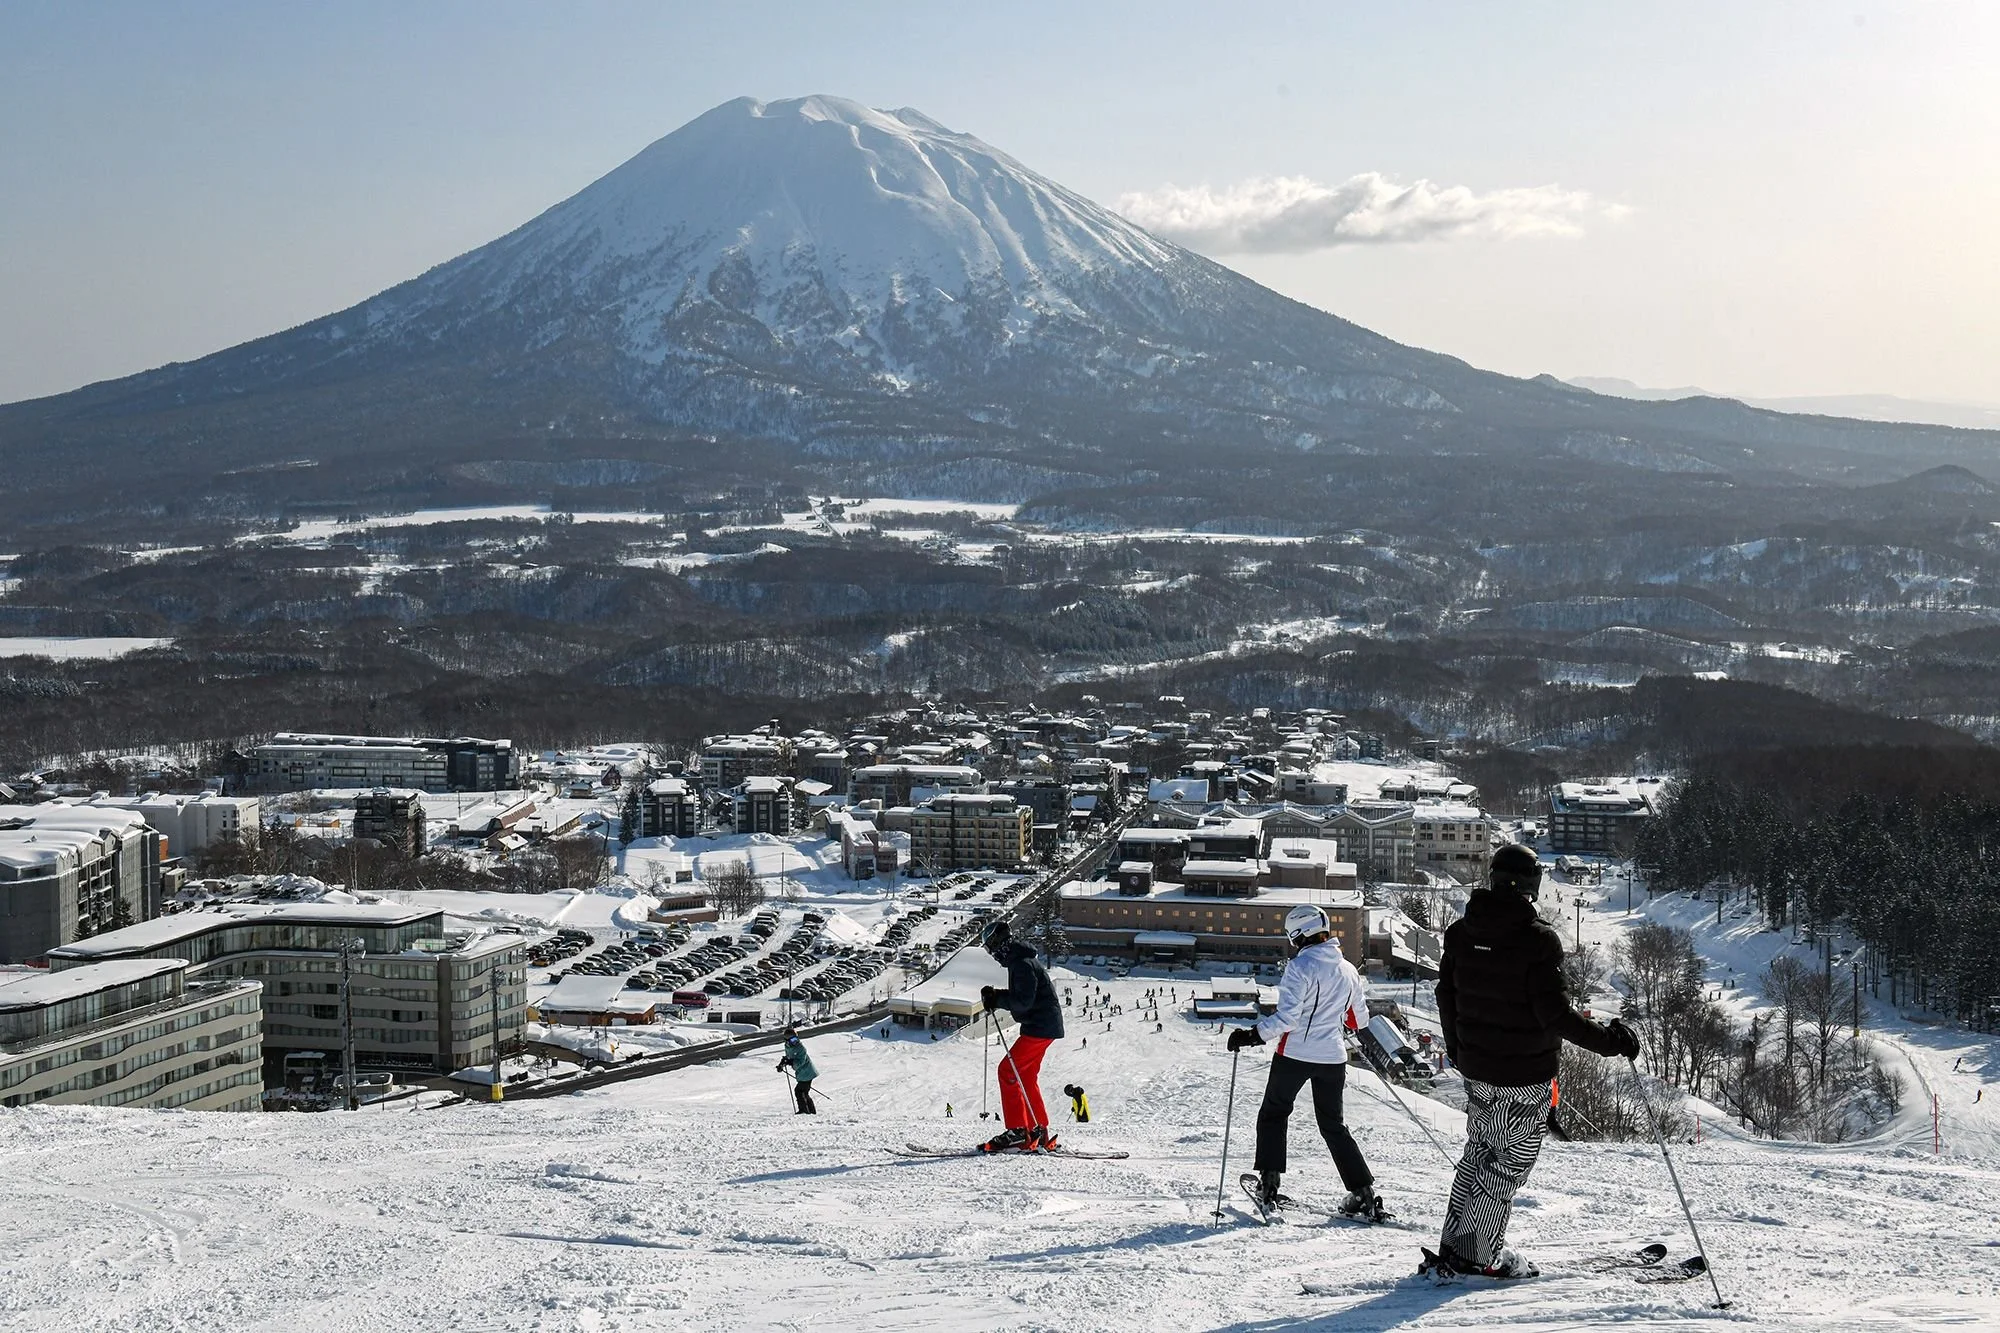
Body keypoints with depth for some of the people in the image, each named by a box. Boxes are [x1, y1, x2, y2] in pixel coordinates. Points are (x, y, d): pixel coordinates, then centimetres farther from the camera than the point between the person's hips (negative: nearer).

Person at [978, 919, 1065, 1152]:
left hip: (1040, 1027, -11)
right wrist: (996, 996, 6)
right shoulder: (1019, 960, 16)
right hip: (1042, 1026, 11)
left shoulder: (1022, 964, -17)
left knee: (1008, 1071, -12)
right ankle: (1039, 1133, 18)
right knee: (1026, 1077, 15)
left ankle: (1018, 1132, -13)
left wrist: (996, 999, -18)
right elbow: (1020, 996, 21)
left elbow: (1023, 1001, -24)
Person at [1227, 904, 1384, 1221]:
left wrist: (1252, 1036, -15)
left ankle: (1269, 1187, 7)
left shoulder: (1300, 966, -14)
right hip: (1333, 1058, 5)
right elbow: (1358, 1018, 15)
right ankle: (1363, 1193, 7)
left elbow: (1286, 1017, -21)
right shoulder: (1348, 970, 5)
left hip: (1295, 1055, -5)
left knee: (1273, 1115, 14)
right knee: (1333, 1125, 16)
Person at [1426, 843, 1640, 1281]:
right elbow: (1555, 1013, -24)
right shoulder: (1538, 939, -21)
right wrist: (1608, 1039, -14)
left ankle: (1453, 1247, 23)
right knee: (1512, 1161, 8)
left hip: (1476, 1067, 6)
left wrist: (1456, 1047, 25)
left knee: (1479, 1152, 21)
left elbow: (1446, 995, 9)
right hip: (1527, 1074, -6)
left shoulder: (1461, 932, -1)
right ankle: (1477, 1254, 10)